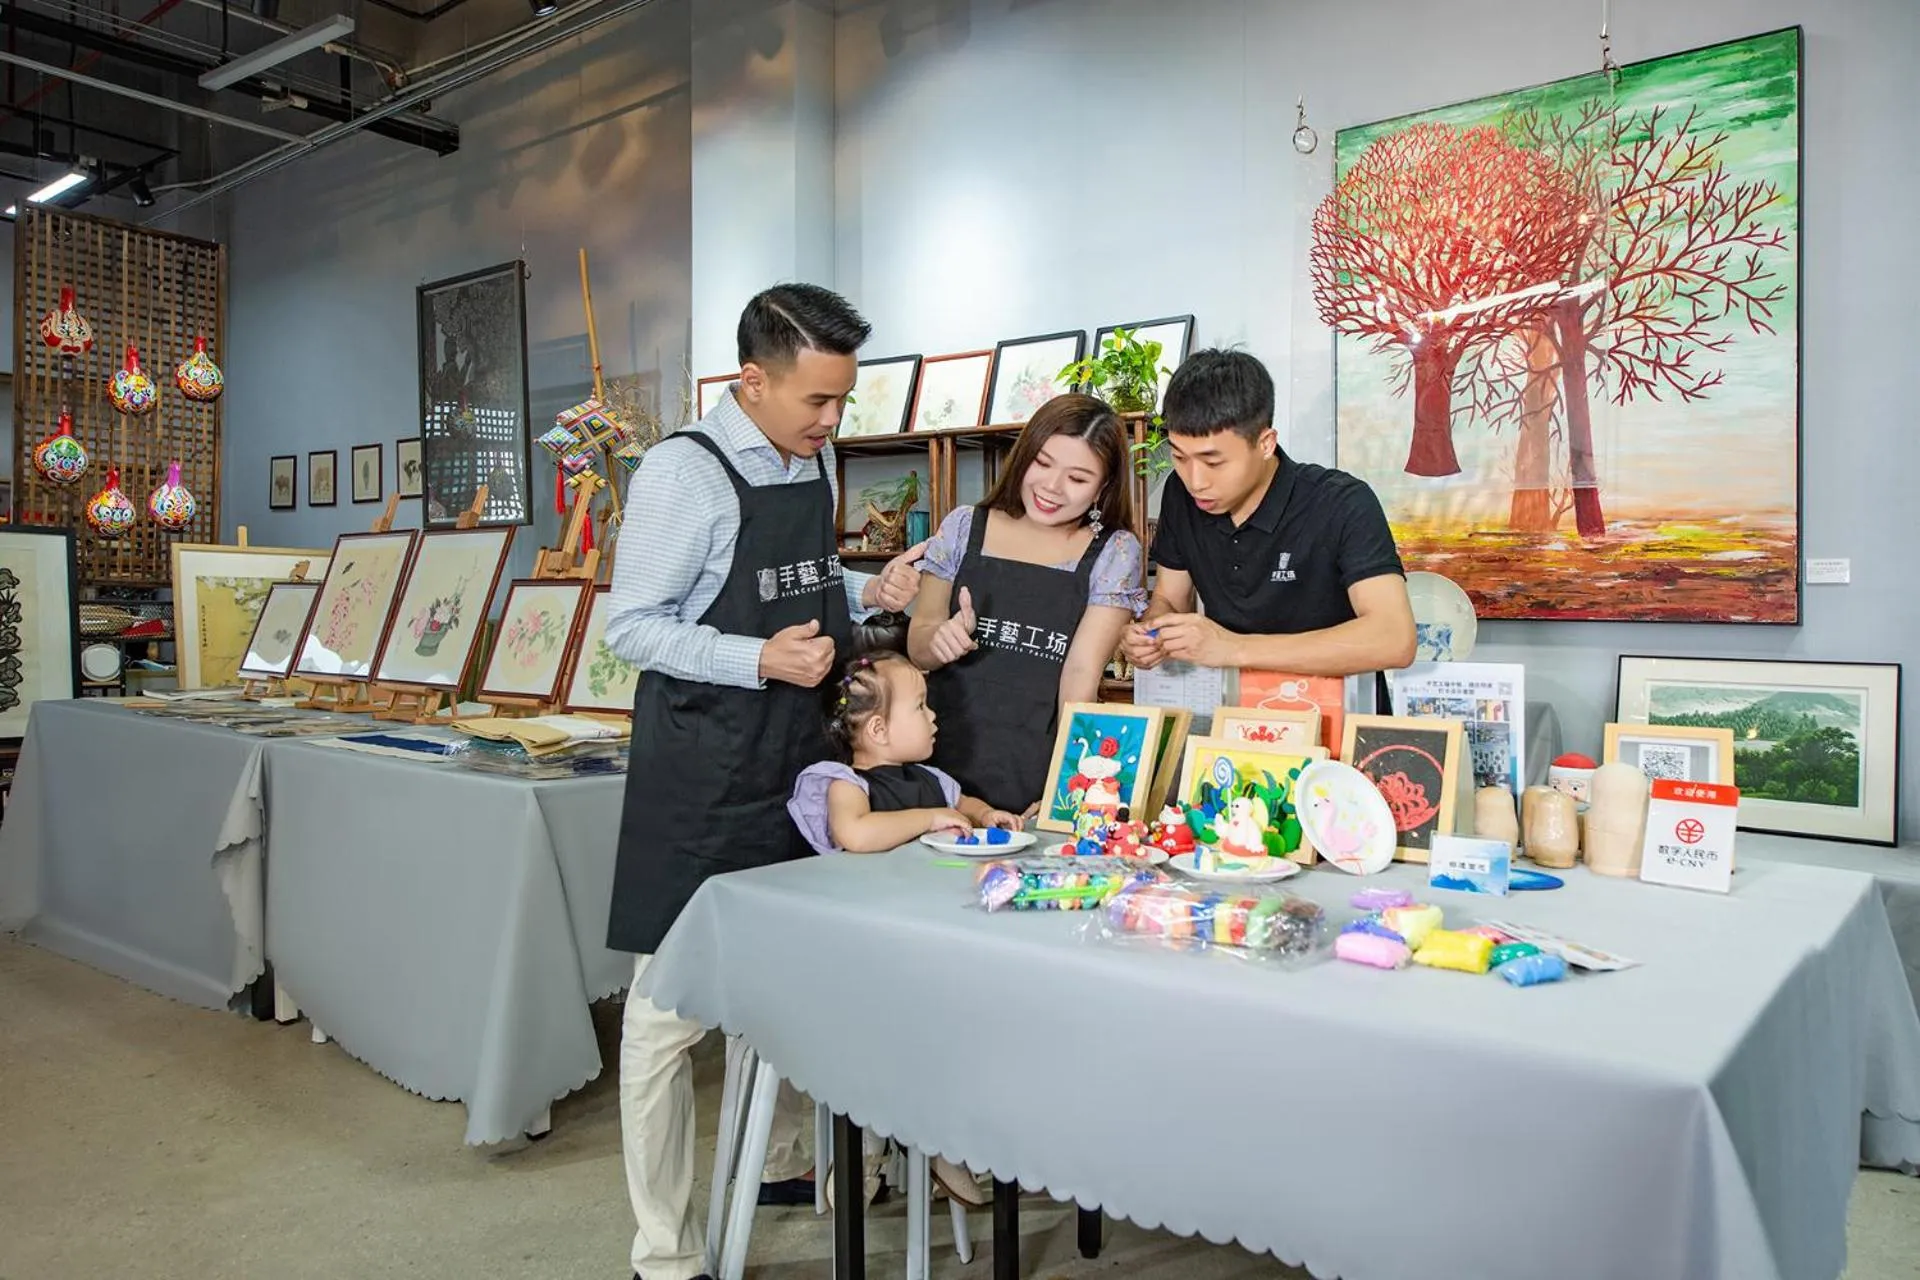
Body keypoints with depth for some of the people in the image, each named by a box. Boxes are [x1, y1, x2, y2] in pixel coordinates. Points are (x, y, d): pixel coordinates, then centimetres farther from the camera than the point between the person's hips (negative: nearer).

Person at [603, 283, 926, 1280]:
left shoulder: (814, 465, 8)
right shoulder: (685, 471, -14)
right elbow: (629, 626, -14)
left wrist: (868, 594, 3)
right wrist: (761, 661, -24)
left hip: (798, 761, 8)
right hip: (701, 775, -7)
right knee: (673, 1008, 2)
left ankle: (778, 1163, 42)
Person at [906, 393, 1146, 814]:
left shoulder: (1114, 553, 1)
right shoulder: (963, 528, 4)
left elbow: (1083, 672, -7)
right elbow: (917, 646, 10)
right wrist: (939, 641, -13)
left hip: (1042, 778, -1)